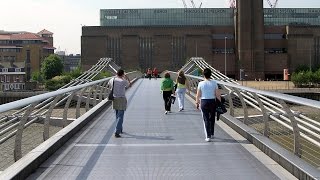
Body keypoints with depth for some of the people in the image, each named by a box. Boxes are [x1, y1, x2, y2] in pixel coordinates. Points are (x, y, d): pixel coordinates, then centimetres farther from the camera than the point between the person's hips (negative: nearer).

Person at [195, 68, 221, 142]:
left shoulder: (201, 84, -7)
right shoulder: (214, 83, -5)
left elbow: (198, 95, -2)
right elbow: (217, 94, -4)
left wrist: (197, 103, 11)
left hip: (204, 102, -1)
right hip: (212, 101, 2)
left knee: (206, 119, 4)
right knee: (212, 119, 18)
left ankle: (208, 136, 1)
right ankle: (212, 134, 30)